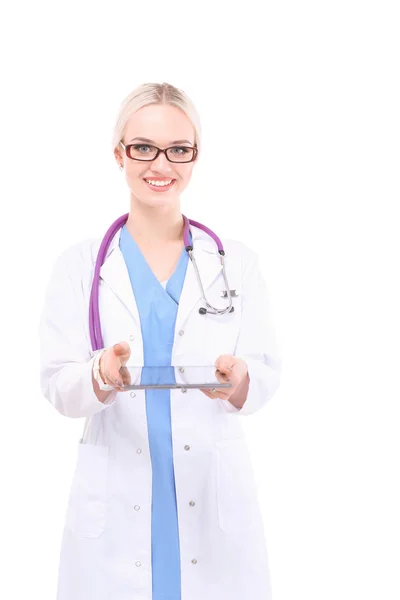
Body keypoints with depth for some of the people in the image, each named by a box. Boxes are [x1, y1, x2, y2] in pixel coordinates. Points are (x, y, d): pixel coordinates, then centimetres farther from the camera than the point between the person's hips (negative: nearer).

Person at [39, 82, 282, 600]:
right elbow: (56, 383, -2)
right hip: (115, 508, 0)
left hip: (215, 499, 1)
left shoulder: (237, 263, 4)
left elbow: (266, 375, 1)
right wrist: (103, 374, -24)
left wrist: (237, 379, -22)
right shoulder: (79, 266, 2)